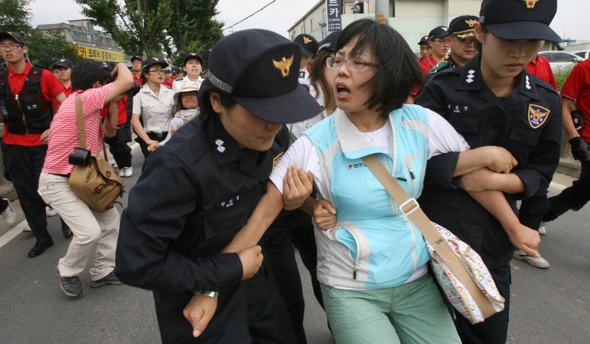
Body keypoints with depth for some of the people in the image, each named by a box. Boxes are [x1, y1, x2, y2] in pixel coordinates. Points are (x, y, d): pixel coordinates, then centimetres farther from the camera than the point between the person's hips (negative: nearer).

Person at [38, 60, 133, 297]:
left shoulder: (88, 108, 10)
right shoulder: (83, 99, -20)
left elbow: (109, 132, 17)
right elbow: (127, 81, -24)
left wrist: (113, 104, 8)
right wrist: (120, 66, -3)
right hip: (58, 183, -10)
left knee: (111, 218, 8)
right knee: (90, 231, -18)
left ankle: (102, 271, 21)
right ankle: (67, 271, 12)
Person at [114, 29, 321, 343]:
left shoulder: (275, 136, -13)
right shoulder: (180, 164, -33)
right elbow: (136, 264, -27)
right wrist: (231, 269, -22)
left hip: (253, 280, 7)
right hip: (200, 306, -6)